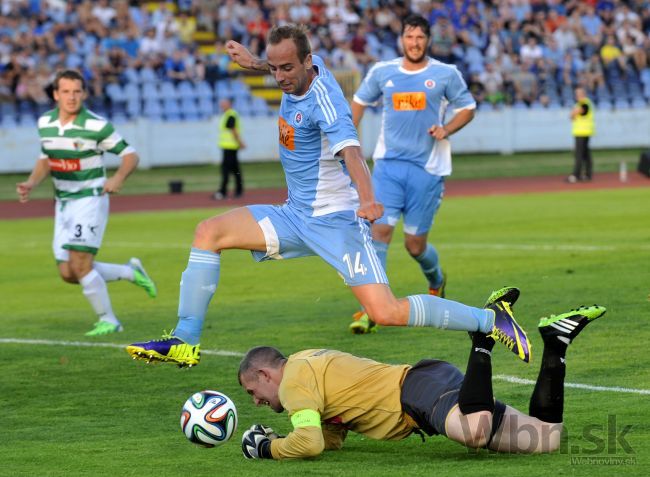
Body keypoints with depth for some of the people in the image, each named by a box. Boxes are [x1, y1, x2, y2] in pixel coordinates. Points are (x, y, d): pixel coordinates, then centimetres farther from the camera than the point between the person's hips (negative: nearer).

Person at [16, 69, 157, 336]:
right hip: (63, 203, 7)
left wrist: (118, 178, -27)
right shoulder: (45, 123, 3)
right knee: (68, 273, 4)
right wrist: (31, 184, 1)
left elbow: (130, 155, -9)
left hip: (90, 199, -7)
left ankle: (108, 321, 0)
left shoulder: (96, 125, -15)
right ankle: (131, 271, 25)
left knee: (80, 265, -17)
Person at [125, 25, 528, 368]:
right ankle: (185, 342, -1)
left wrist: (367, 198, -56)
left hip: (336, 220, -9)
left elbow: (351, 152, -41)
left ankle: (490, 319, -5)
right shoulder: (305, 70, 0)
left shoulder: (324, 101, -23)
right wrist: (255, 63, 25)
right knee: (209, 233, -2)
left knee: (386, 313, -20)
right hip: (296, 215, 9)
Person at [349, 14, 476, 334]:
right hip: (389, 164, 1)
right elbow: (360, 101, 21)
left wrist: (446, 130, -10)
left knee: (415, 244, 3)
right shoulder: (381, 72, 6)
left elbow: (467, 108, 9)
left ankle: (436, 282, 38)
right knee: (379, 230, -15)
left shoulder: (446, 74, 0)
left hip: (428, 167, -1)